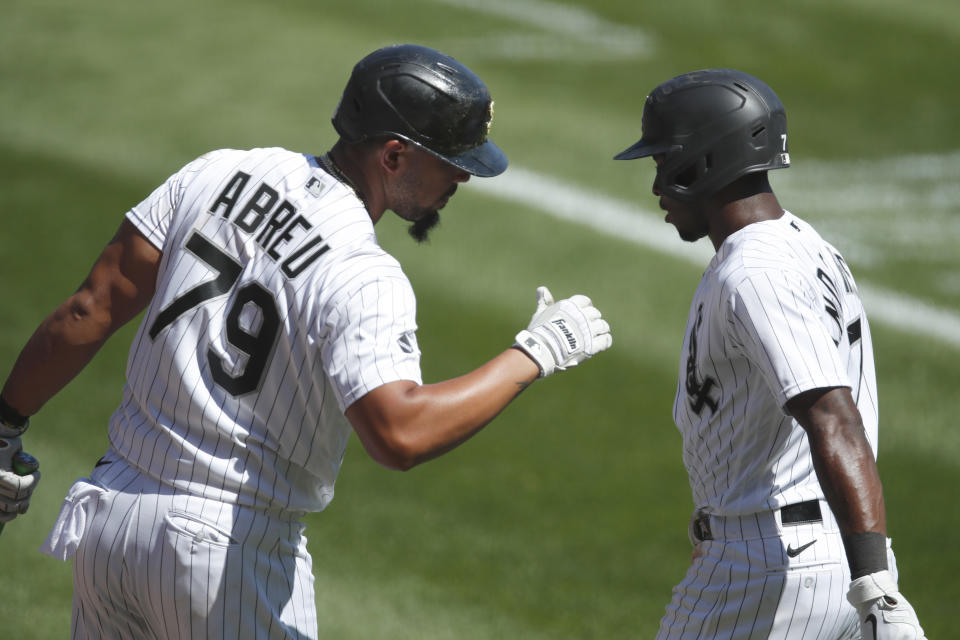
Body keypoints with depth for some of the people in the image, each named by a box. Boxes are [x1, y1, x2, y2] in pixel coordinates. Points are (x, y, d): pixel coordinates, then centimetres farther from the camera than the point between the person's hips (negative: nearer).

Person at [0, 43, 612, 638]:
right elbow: (398, 435, -31)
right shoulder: (364, 279, -18)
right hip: (231, 552, -6)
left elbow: (93, 310, 0)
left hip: (109, 510, 6)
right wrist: (534, 355, -20)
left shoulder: (221, 174, 0)